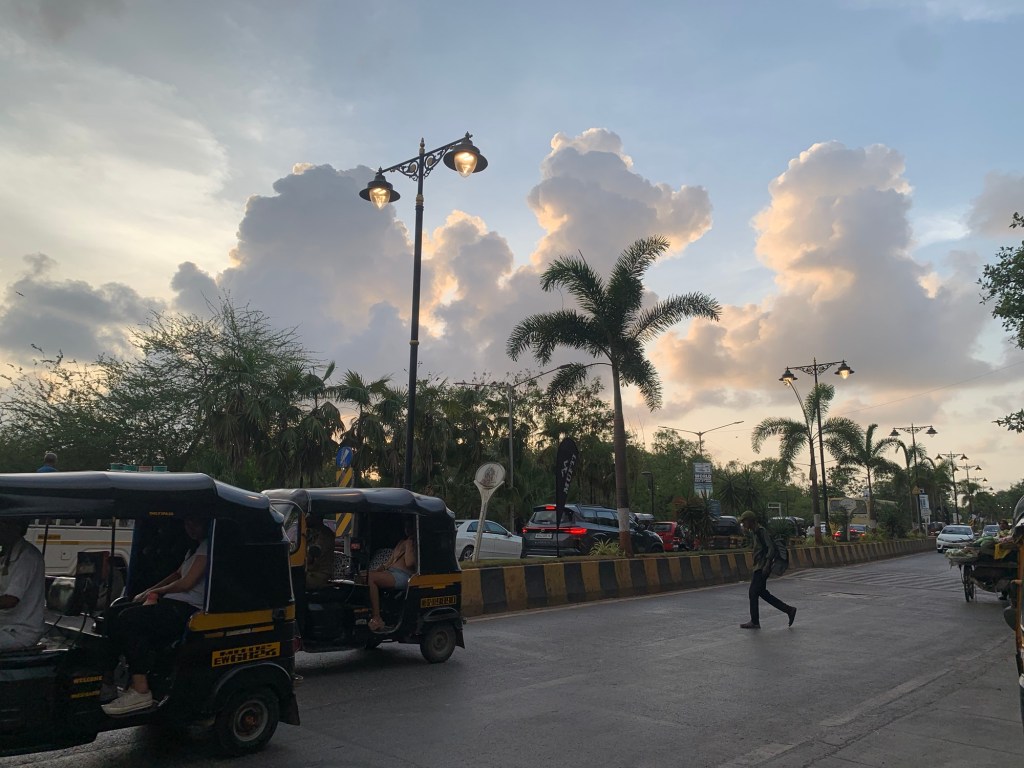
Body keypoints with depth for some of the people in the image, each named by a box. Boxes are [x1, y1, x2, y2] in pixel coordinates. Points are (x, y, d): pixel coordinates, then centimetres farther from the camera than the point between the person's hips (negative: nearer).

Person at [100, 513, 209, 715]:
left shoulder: (208, 546, -9)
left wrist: (156, 591, 4)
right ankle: (107, 681, 0)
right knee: (113, 614, -1)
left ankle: (140, 691, -27)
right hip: (173, 603, 10)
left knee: (129, 619, -27)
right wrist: (147, 592, 15)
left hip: (189, 609, -10)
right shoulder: (195, 548, 25)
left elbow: (186, 583, -13)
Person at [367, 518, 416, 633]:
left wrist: (409, 545, -2)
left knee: (370, 577, -30)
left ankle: (376, 619, -31)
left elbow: (409, 563, -10)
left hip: (403, 576, -8)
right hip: (390, 572, 8)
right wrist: (377, 570, 10)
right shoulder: (401, 543, 29)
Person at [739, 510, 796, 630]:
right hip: (759, 568, 10)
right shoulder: (756, 532, 17)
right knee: (762, 593, 12)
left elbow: (771, 547, -21)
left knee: (753, 593, -5)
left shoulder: (761, 531, -12)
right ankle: (789, 610, 16)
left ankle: (754, 622, 2)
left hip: (762, 568, -10)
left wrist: (767, 564, -27)